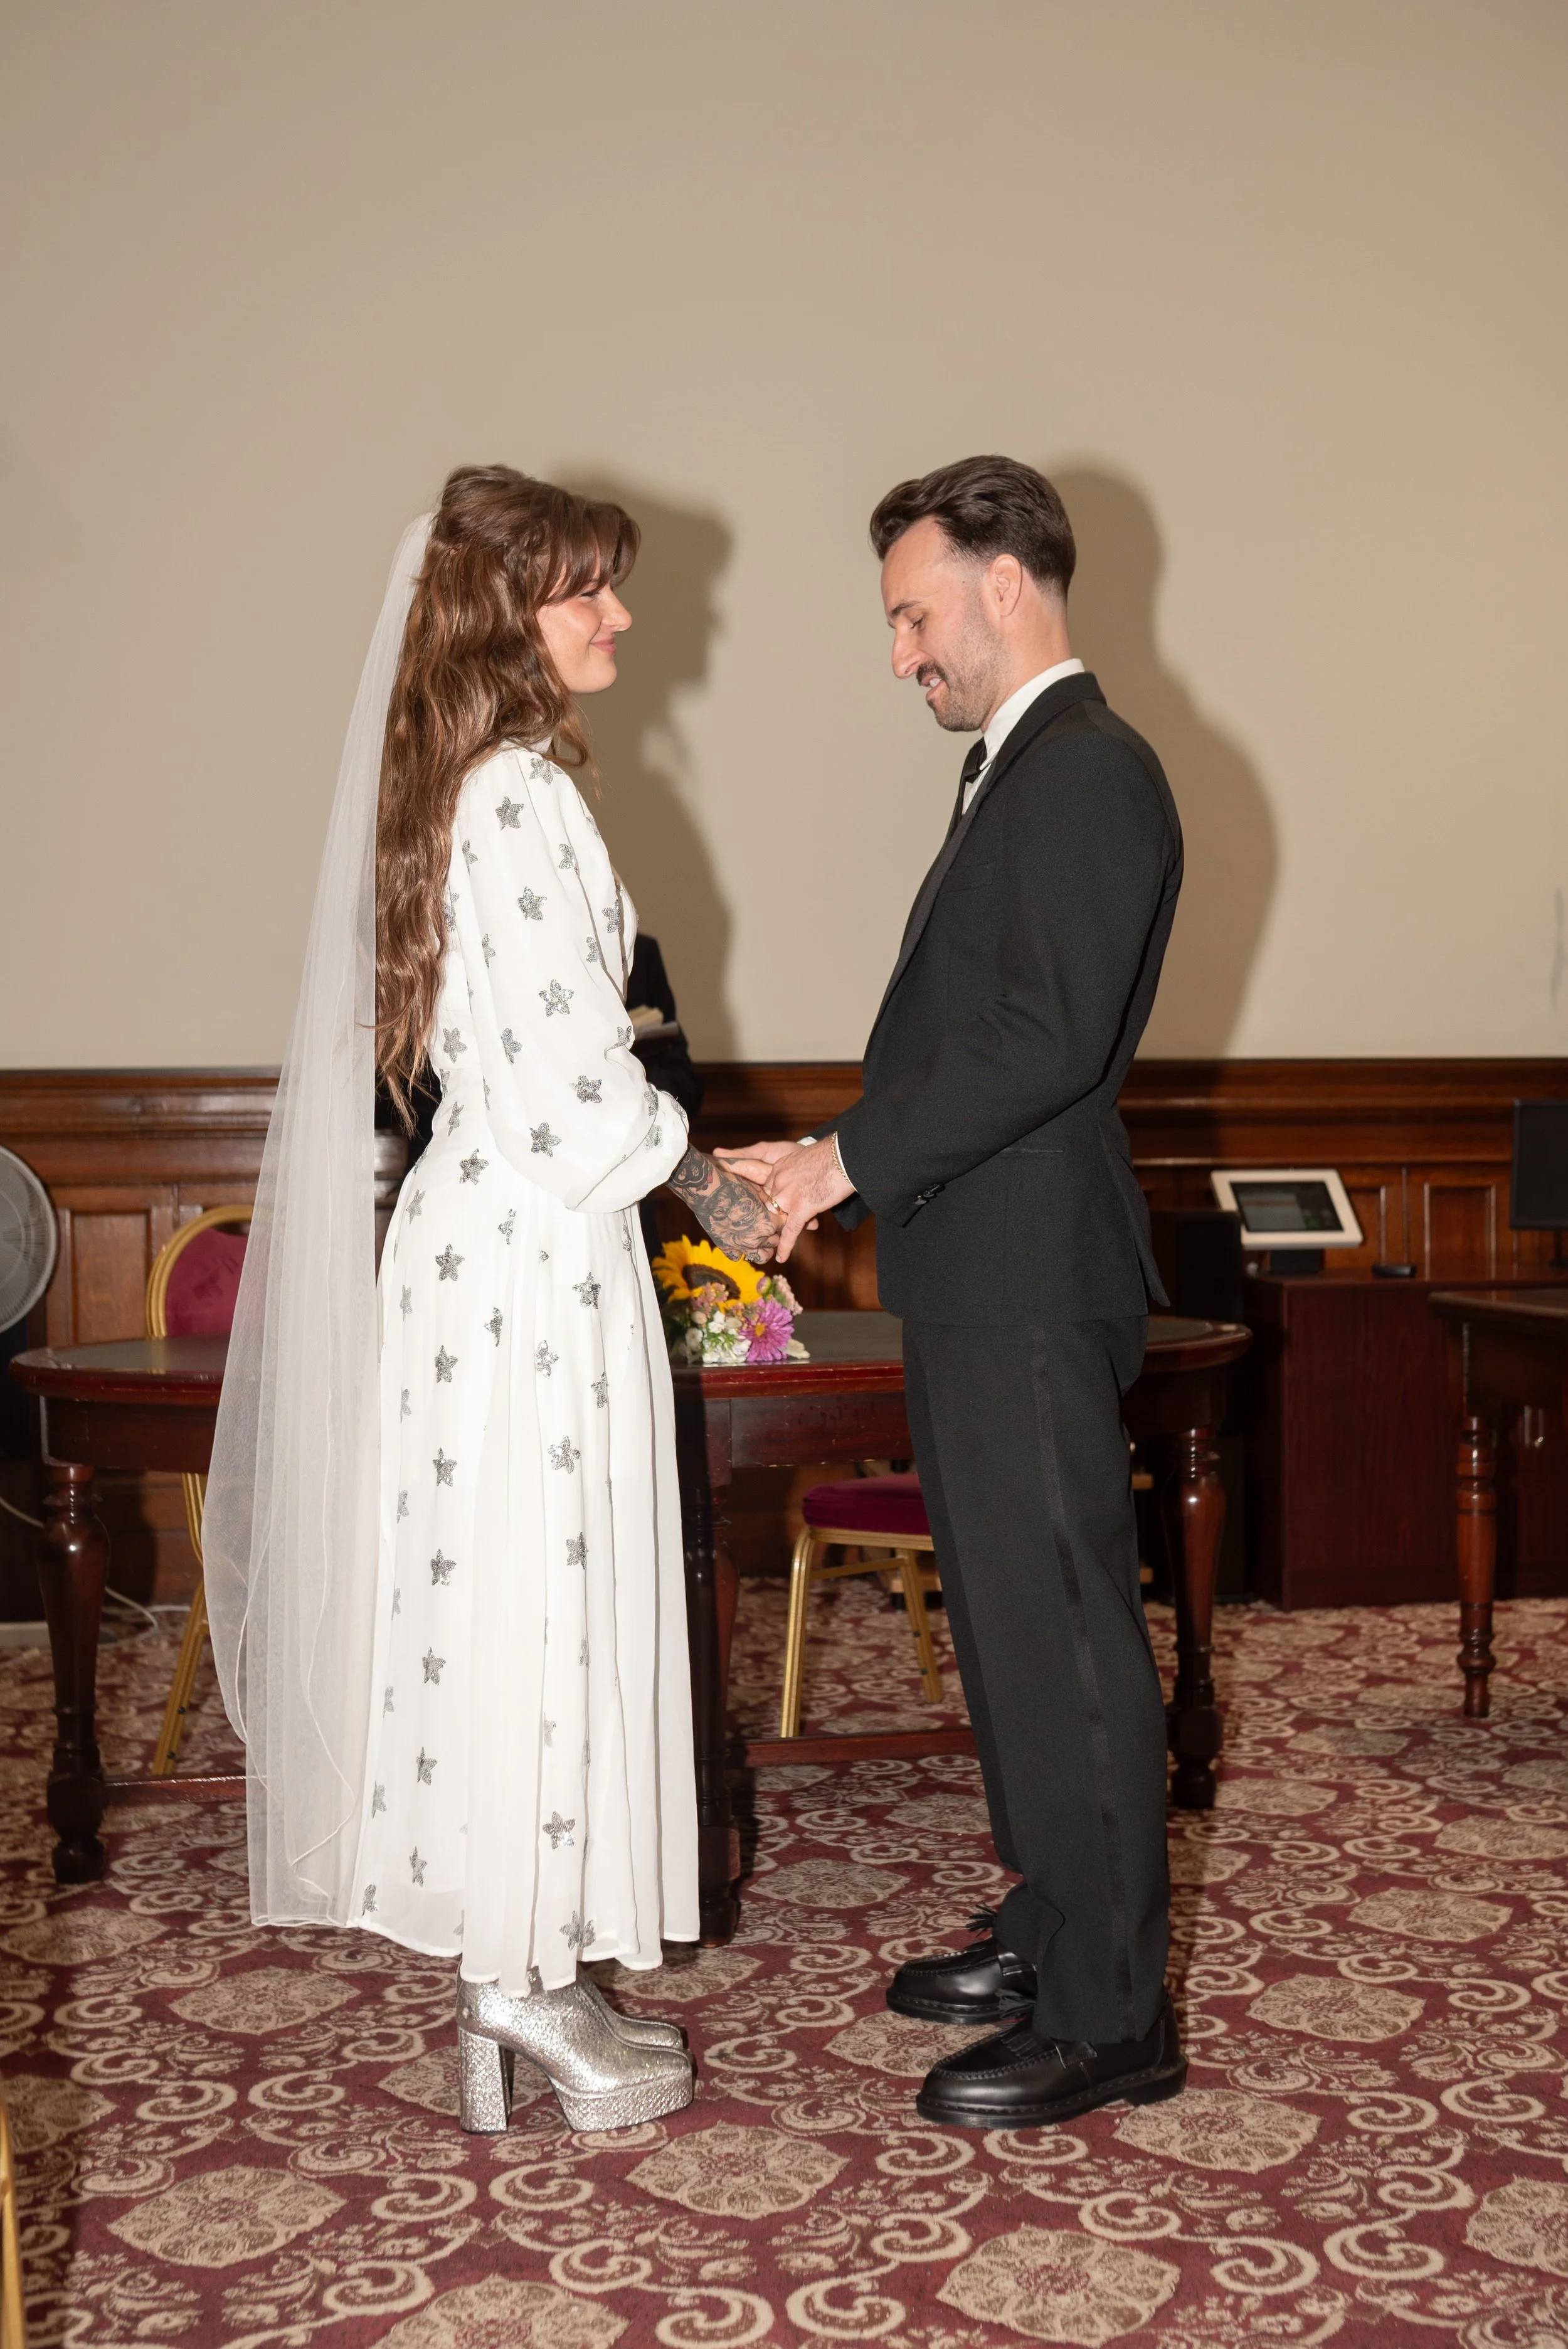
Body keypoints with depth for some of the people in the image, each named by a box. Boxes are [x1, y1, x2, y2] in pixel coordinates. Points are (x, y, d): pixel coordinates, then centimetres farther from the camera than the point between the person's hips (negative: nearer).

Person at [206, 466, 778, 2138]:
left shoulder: (455, 786, 14)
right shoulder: (524, 796, -16)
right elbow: (572, 1068, -20)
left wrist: (674, 1170, 18)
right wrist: (708, 1189, -6)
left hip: (476, 1225, 10)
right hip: (536, 1245, -10)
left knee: (495, 1595, 14)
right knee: (544, 1598, 0)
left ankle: (503, 1982, 25)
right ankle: (532, 1981, 13)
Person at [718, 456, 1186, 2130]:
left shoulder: (1088, 772, -14)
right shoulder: (1022, 769, 18)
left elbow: (1053, 1039, -23)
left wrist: (851, 1159, -17)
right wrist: (849, 1165, 13)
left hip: (1028, 1280, -10)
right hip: (980, 1275, 10)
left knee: (1064, 1635, -2)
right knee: (1010, 1620, 18)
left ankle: (1108, 2017, 9)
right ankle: (1053, 1928, 32)